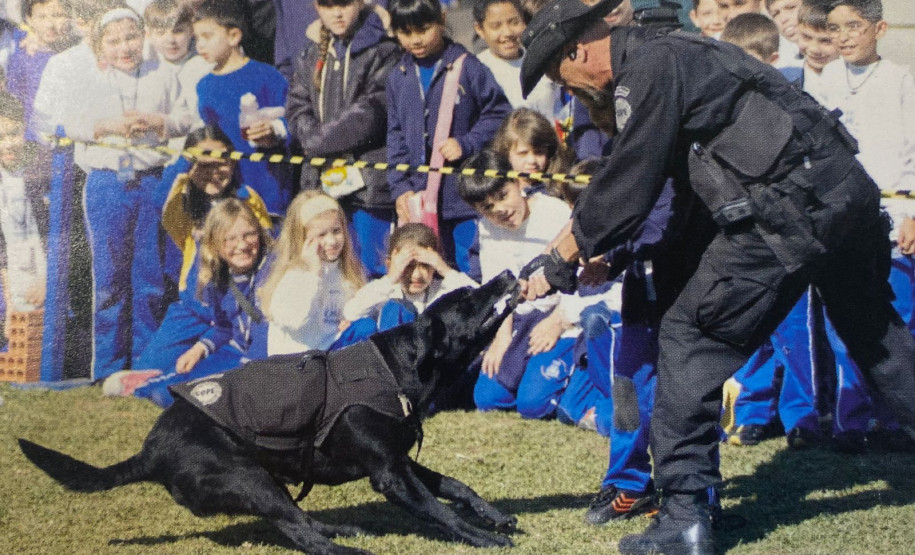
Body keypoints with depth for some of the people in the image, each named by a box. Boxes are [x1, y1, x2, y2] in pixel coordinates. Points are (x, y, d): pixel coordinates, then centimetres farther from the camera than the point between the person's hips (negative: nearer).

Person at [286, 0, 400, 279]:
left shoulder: (383, 52, -4)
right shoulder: (311, 57, 17)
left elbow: (372, 111, -11)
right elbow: (298, 109, 10)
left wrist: (320, 141, -6)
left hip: (368, 180, -6)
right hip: (323, 180, 6)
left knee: (373, 270, -5)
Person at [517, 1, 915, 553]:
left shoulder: (647, 71, -8)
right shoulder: (674, 54, 22)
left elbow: (626, 189, -10)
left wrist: (560, 260, -1)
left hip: (790, 208, -10)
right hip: (851, 187, 10)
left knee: (689, 337, -4)